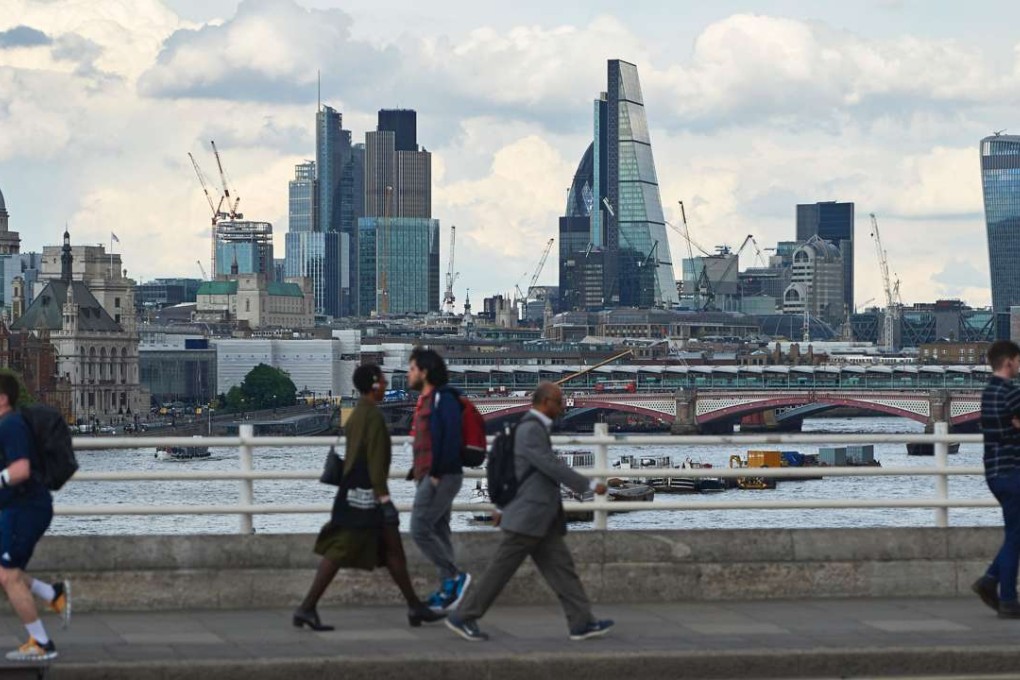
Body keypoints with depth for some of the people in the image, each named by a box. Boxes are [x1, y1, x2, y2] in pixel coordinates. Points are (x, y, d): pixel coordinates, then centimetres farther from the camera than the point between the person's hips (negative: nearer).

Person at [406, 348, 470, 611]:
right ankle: (447, 589, 12)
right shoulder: (427, 400, 18)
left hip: (441, 477, -10)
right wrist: (418, 472, 14)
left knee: (419, 529, -13)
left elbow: (452, 438, -22)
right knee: (438, 532, 10)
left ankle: (454, 577, -6)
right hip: (429, 477, 10)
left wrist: (437, 473, -23)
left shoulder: (443, 398, -12)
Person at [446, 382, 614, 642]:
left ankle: (582, 622, 2)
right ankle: (463, 617, 3)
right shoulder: (531, 430, -16)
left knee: (561, 567, 4)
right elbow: (552, 467, -22)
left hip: (541, 517, 10)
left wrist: (507, 508, 29)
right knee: (501, 569, -4)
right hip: (527, 516, -10)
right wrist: (590, 485, -17)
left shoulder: (534, 428, 16)